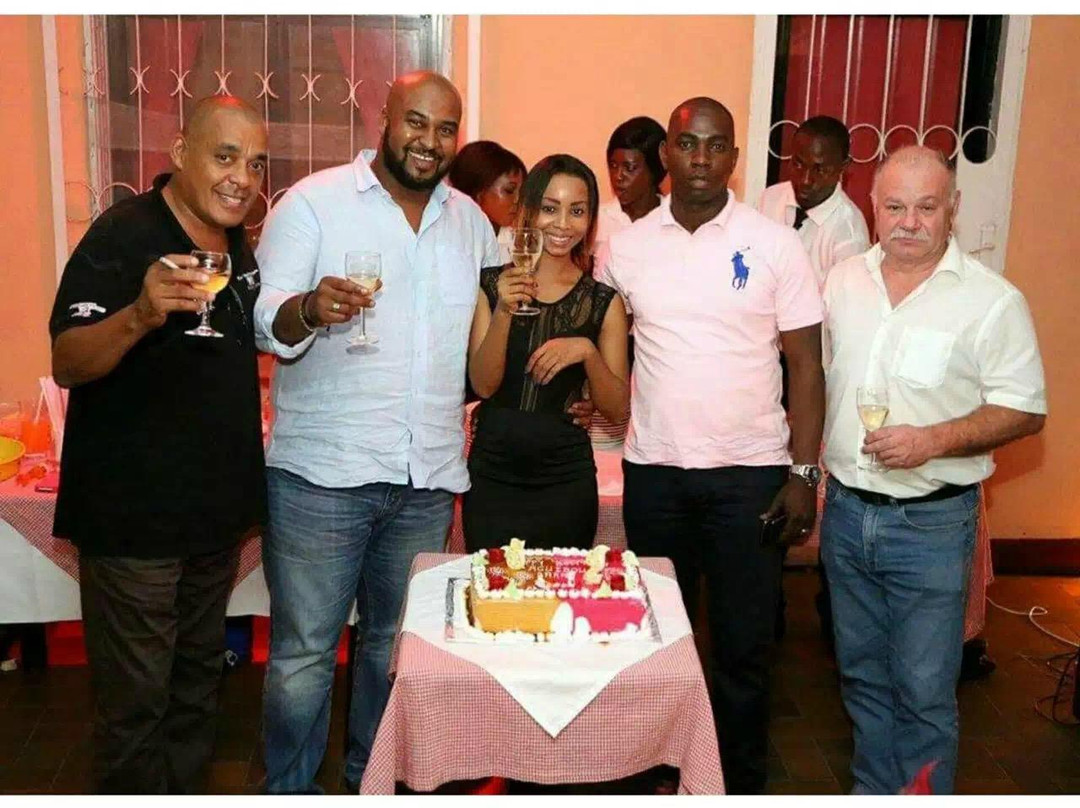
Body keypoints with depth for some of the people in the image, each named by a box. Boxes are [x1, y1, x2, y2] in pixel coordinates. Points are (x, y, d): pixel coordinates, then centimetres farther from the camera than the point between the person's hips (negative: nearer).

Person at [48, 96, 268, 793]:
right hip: (134, 518, -8)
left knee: (199, 681, 21)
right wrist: (141, 314, -44)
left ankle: (187, 793, 38)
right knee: (136, 702, 3)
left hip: (216, 508, 8)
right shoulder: (123, 235, -16)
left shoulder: (238, 243, 8)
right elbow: (68, 365, -28)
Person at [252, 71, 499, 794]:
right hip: (322, 474, -4)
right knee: (303, 654, 4)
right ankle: (290, 793, 25)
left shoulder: (471, 220, 13)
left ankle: (373, 783, 37)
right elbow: (265, 322, -12)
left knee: (397, 646, 17)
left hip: (429, 480, 5)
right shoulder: (315, 201, -3)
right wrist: (308, 308, -31)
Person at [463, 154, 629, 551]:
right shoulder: (491, 285, 1)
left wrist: (586, 351, -16)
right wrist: (503, 312, -19)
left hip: (566, 479, 0)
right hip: (492, 475, 0)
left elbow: (617, 407, 1)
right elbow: (483, 384, -5)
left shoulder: (604, 302, 2)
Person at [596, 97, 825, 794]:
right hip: (654, 472, 2)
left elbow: (805, 362, -2)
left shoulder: (775, 245, -2)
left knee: (745, 645, 5)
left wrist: (805, 473, -7)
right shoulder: (626, 247, 4)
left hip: (749, 473, -2)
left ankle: (743, 784, 24)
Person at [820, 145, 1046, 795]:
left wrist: (936, 440, -23)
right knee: (863, 677, 19)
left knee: (924, 692, 3)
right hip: (846, 513, 5)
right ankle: (874, 793, 37)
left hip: (931, 523, -5)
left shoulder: (993, 302, -11)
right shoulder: (844, 281, 4)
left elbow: (1026, 411, -9)